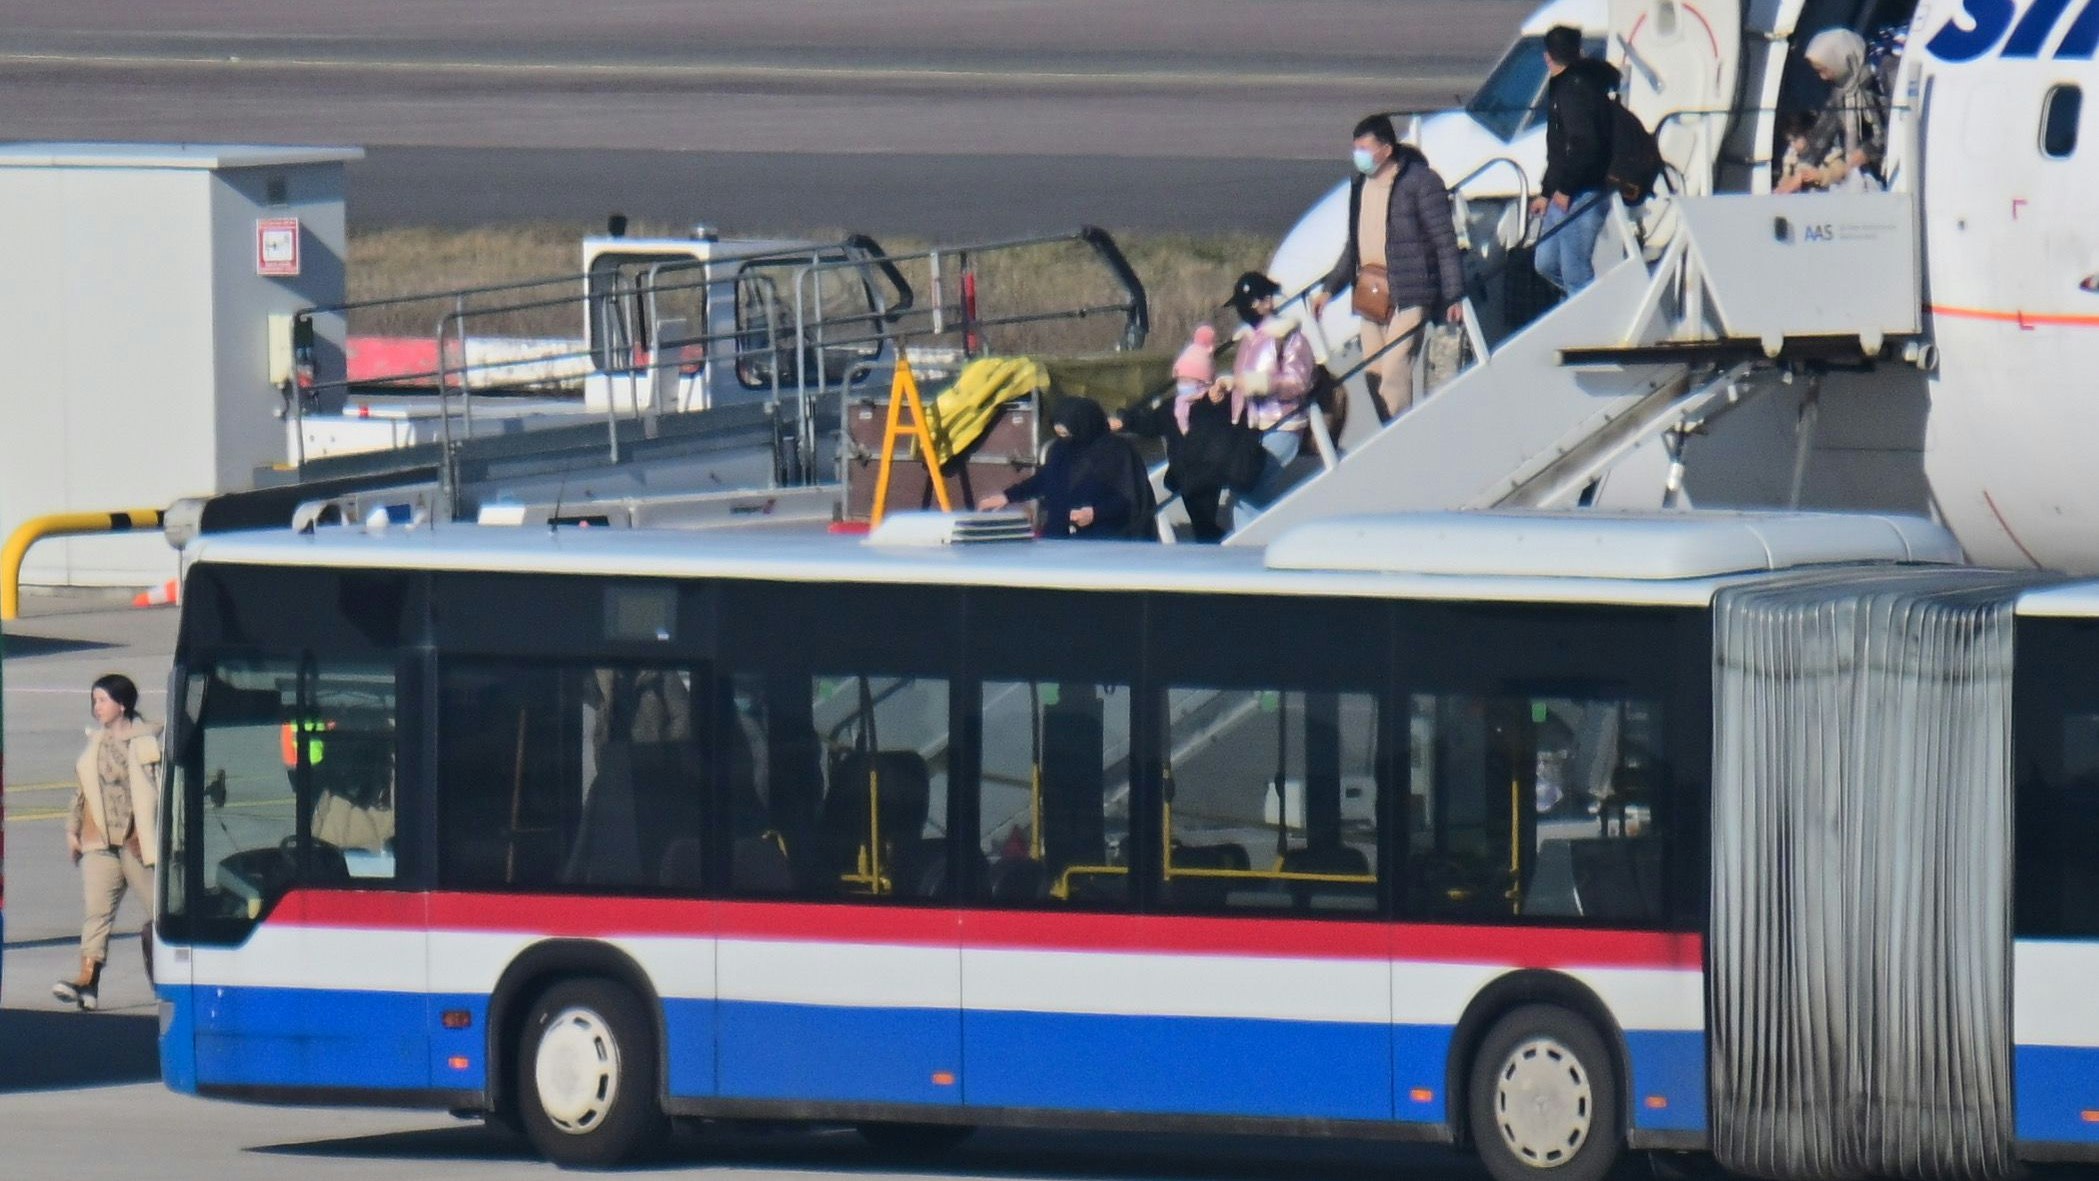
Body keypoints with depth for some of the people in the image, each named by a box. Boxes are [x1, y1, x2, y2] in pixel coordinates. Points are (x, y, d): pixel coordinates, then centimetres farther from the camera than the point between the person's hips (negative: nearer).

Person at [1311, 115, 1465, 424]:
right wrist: (1329, 288, 24)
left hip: (1407, 295, -8)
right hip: (1370, 293, 8)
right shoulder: (1361, 184, 14)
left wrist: (1454, 296, -13)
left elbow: (1445, 241, -9)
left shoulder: (1420, 181, -9)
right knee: (1374, 375, 6)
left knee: (1393, 372, -15)